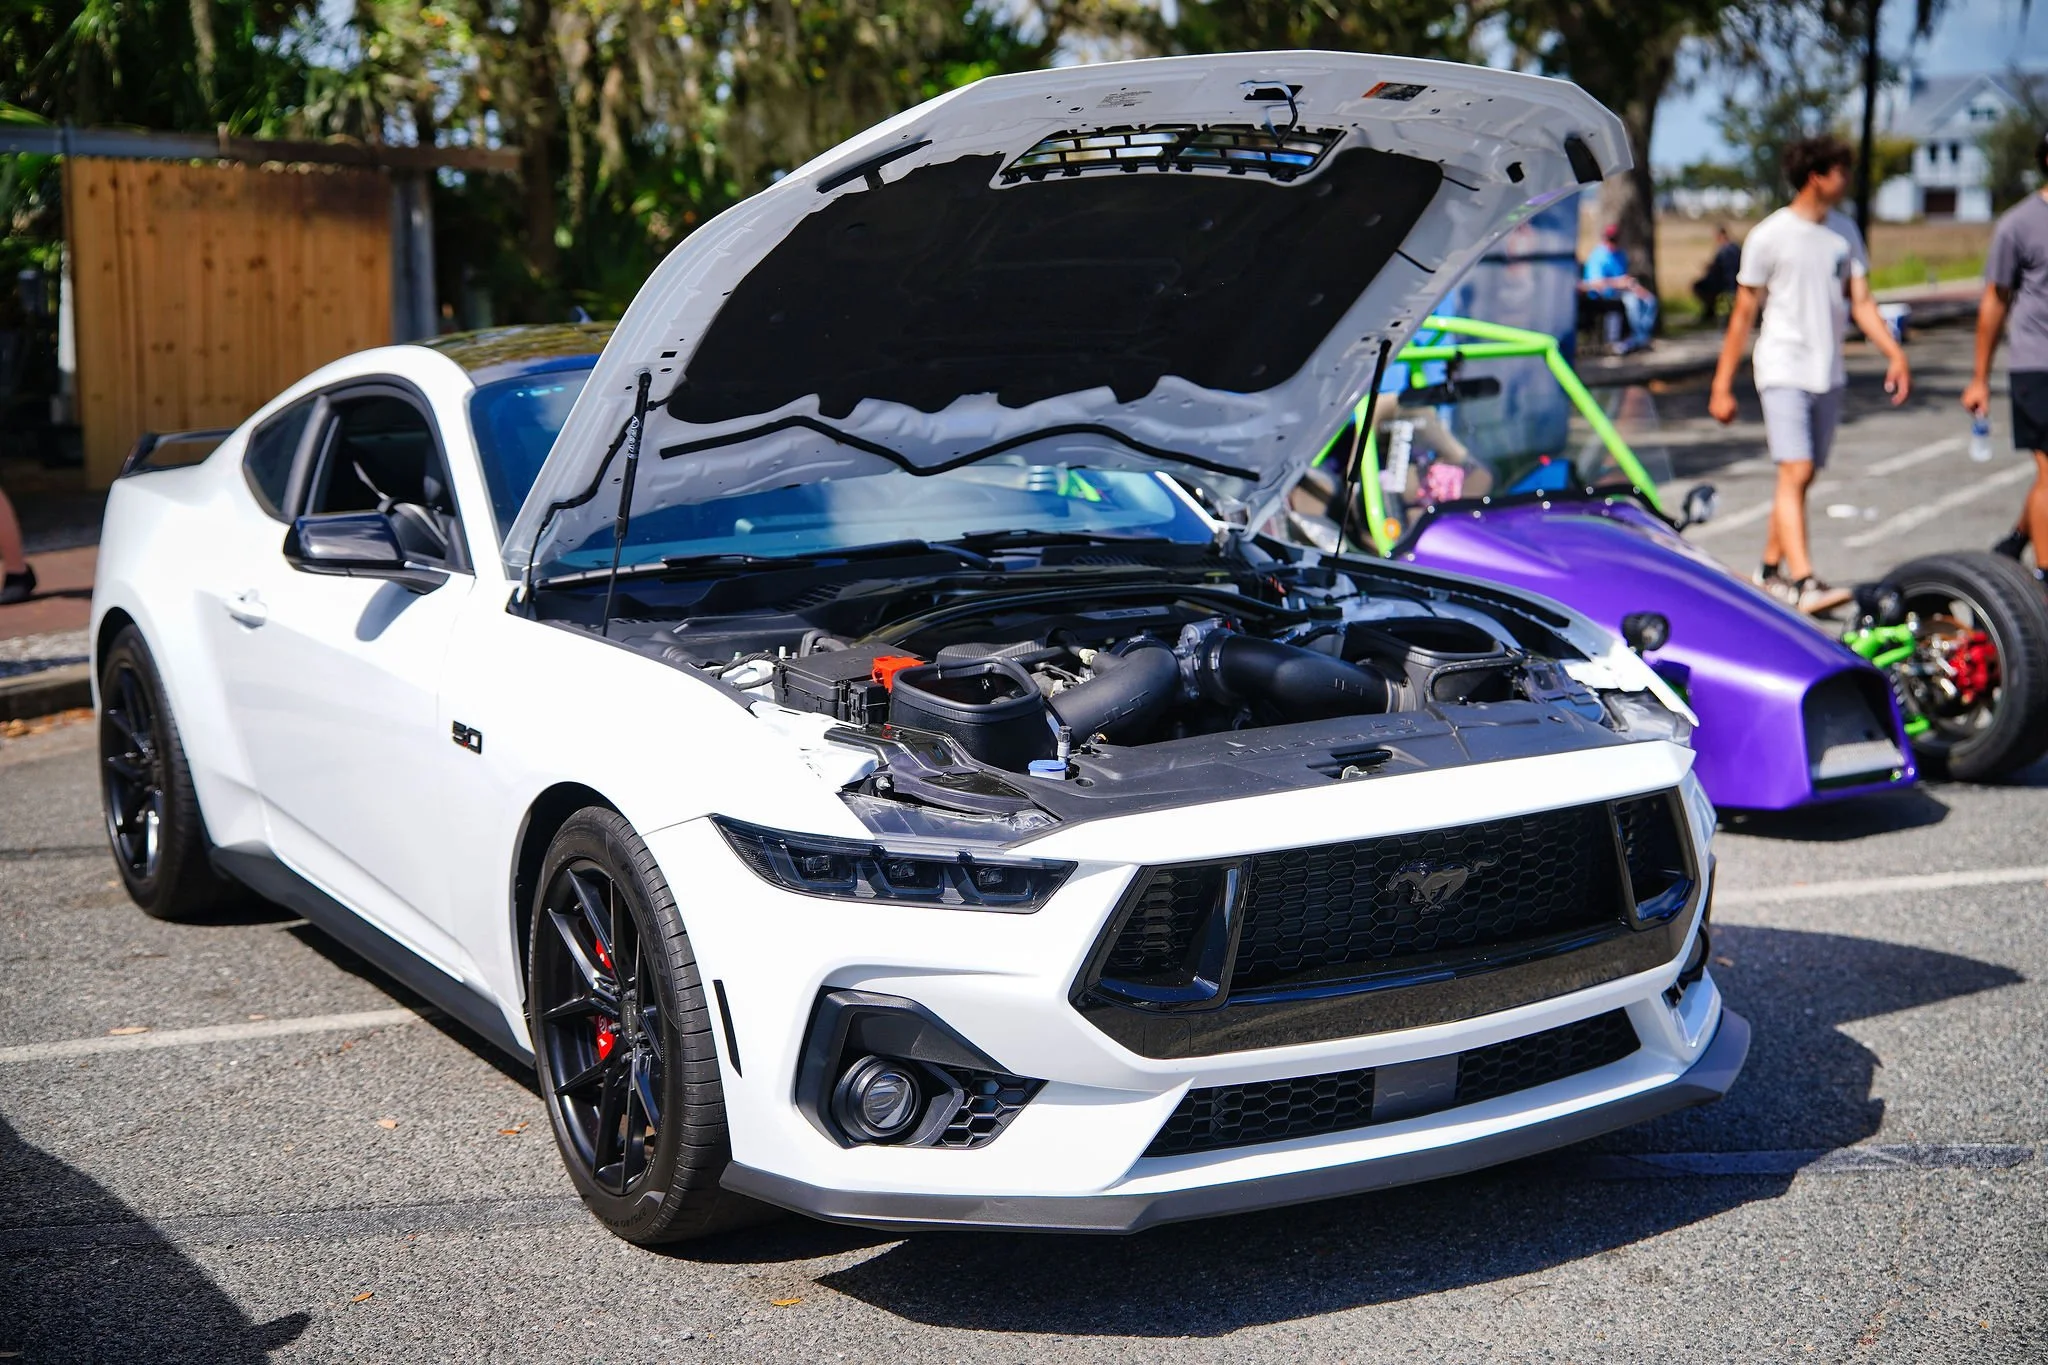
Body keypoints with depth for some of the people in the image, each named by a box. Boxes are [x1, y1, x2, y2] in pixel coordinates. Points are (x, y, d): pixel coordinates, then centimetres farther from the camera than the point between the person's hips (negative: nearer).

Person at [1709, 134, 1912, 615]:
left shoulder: (1845, 232, 10)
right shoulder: (1769, 236, -5)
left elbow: (1861, 303, 11)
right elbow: (1743, 314, -2)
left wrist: (1895, 354, -4)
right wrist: (1722, 386, -2)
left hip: (1828, 373, 6)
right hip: (1783, 369, -6)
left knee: (1802, 478, 9)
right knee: (1795, 473, -16)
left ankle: (1770, 572, 21)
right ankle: (1802, 583, -23)